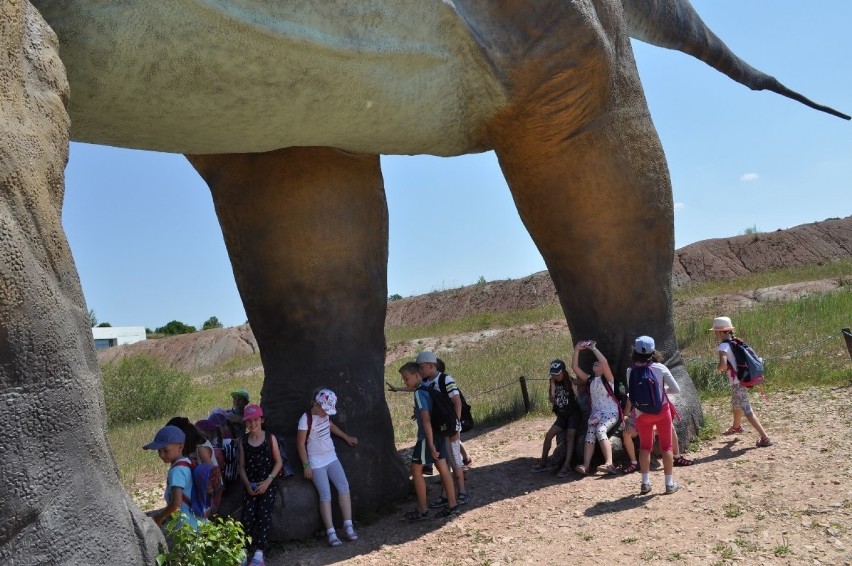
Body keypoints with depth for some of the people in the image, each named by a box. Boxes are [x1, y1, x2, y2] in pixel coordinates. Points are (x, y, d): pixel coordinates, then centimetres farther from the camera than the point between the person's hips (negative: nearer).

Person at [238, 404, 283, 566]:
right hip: (250, 485, 2)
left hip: (268, 484, -2)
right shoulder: (243, 441, 4)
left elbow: (279, 462, -2)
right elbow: (242, 466, 6)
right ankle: (244, 550, 3)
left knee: (264, 516, -9)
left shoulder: (270, 438, -3)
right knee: (247, 517, -8)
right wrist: (247, 484, -9)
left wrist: (267, 481, -12)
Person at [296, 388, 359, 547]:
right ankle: (331, 533, -9)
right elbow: (300, 443, -14)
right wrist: (306, 465, -13)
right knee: (325, 495, -11)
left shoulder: (325, 414, 1)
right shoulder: (306, 419, -19)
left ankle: (348, 526, -2)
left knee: (344, 487, -5)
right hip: (316, 462, -6)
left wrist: (346, 437, 28)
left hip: (331, 457, 7)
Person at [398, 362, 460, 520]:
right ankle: (452, 505, 16)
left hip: (428, 436, -9)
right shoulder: (427, 389, 9)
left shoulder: (419, 393, -19)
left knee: (416, 470, 3)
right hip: (438, 434, 9)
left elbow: (426, 420, -24)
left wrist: (430, 444, -25)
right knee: (442, 468, 11)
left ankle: (422, 510, 9)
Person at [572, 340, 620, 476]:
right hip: (596, 413, 5)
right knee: (590, 434, -21)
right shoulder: (590, 380, 13)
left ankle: (609, 463, -39)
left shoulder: (608, 378, -2)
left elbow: (605, 362, -21)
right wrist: (577, 350, -2)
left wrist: (593, 348, -18)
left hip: (611, 412, -5)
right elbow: (575, 367, 6)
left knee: (600, 430, -32)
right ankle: (586, 466, -33)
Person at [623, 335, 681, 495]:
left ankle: (645, 483, 17)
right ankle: (669, 483, 15)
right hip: (662, 410, -1)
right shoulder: (660, 368, -12)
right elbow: (676, 389, -8)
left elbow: (631, 395, -4)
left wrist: (626, 413, 10)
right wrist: (662, 389, 9)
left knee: (645, 447, 15)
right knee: (666, 446, 10)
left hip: (642, 414, 1)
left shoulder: (631, 371, -10)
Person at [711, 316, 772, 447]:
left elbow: (723, 364, -33)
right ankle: (736, 426, 54)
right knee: (736, 405, 31)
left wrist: (718, 369, -10)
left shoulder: (723, 346, -18)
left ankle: (765, 438, -7)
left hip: (737, 383, -10)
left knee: (747, 411, -6)